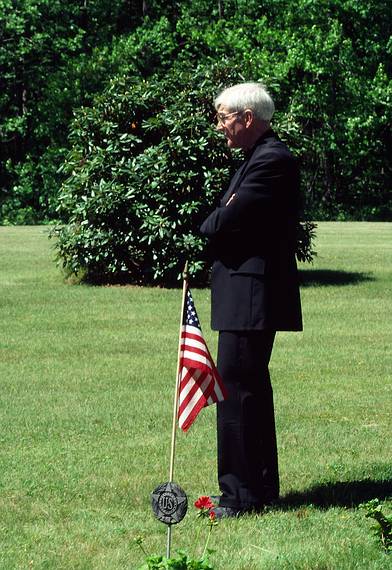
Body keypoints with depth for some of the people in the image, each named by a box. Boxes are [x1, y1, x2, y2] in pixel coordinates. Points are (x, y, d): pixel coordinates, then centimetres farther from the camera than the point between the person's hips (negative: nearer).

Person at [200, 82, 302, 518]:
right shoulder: (258, 158, 18)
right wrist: (220, 221, -7)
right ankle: (261, 487, 25)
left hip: (250, 298, -11)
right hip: (248, 299, 11)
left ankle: (241, 495, -4)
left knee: (236, 389, -8)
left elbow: (227, 220, -21)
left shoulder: (271, 160, -16)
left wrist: (204, 229, 0)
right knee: (251, 390, 16)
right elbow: (229, 218, 15)